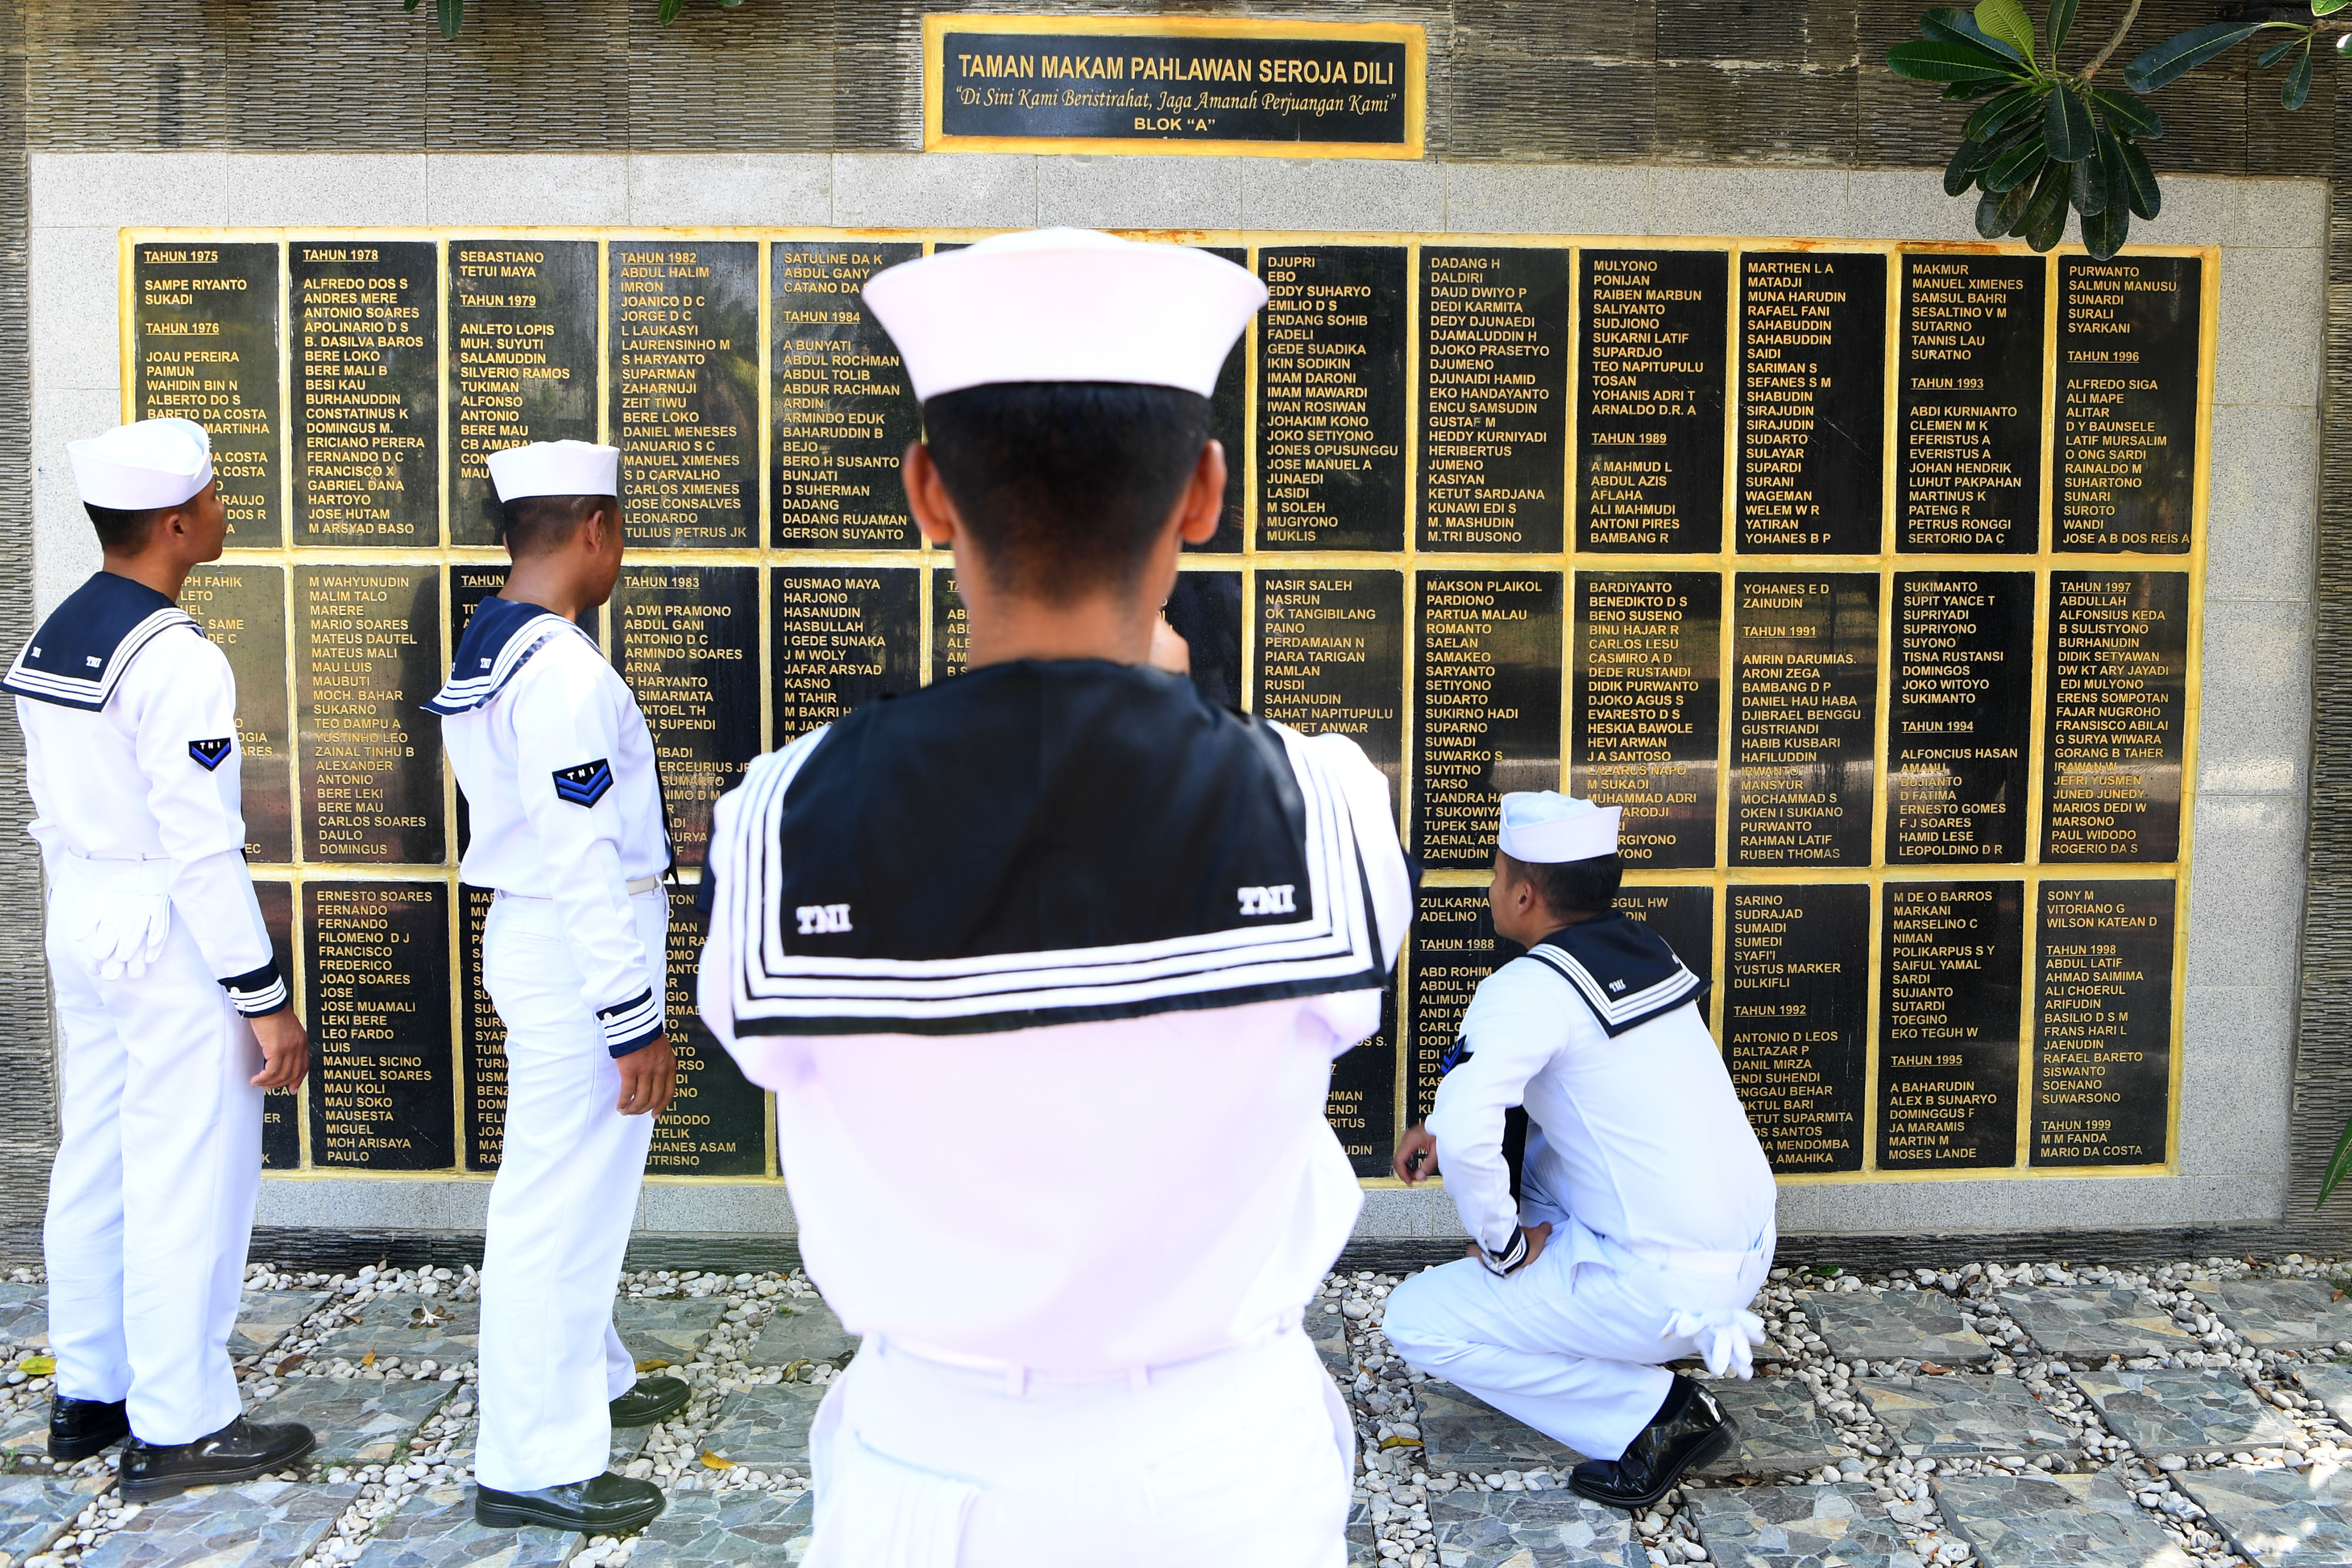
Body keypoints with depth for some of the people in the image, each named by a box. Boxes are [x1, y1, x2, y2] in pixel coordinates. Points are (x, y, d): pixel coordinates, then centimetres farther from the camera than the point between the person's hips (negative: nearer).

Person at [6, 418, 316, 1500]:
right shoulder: (176, 659, -20)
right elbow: (202, 847, -22)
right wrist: (265, 999, -18)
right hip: (169, 934, -9)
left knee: (94, 1163, 18)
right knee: (187, 1184, 1)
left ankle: (87, 1395, 32)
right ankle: (178, 1430, 12)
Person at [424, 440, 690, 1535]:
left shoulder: (483, 652, 9)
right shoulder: (562, 671, -22)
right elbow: (587, 864, -24)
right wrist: (635, 1020, -20)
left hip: (529, 938, 11)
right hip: (575, 954, -10)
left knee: (568, 1186, 22)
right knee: (562, 1204, 0)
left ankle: (591, 1378, 40)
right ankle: (534, 1465, 12)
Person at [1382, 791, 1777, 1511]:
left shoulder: (1530, 987, -18)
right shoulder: (1648, 950, 7)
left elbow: (1466, 1135, -30)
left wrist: (1503, 1247, -11)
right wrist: (1444, 1125, 15)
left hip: (1667, 1285, -8)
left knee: (1414, 1322, 0)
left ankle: (1657, 1413, -1)